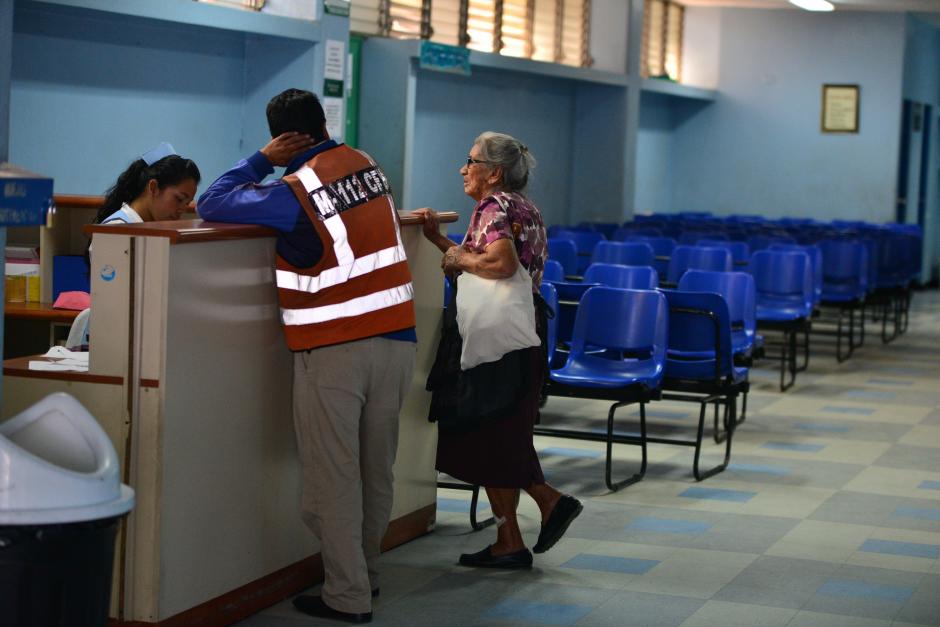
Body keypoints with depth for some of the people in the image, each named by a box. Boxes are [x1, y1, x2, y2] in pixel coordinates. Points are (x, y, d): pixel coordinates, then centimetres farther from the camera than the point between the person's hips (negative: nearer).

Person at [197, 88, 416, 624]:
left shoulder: (295, 192, -12)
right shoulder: (366, 164, 7)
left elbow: (212, 205, -7)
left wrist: (263, 160, 0)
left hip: (334, 350, -6)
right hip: (397, 339, 6)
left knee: (333, 476, 1)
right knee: (377, 469, 15)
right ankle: (366, 572, 28)